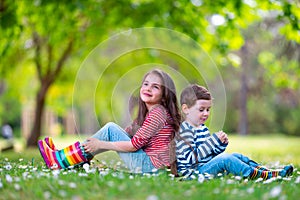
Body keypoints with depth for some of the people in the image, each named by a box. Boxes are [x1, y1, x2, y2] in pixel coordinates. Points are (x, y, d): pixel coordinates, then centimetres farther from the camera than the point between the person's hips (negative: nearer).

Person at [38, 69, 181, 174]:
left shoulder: (158, 112, -14)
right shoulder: (150, 112, 16)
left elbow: (135, 144, -18)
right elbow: (128, 132, 18)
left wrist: (101, 144, -12)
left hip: (152, 166, -9)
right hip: (148, 164, 9)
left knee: (110, 129, -10)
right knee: (112, 129, 12)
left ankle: (61, 160, -6)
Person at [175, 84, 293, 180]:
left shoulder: (202, 128, 18)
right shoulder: (185, 130, -14)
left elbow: (212, 154, 22)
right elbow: (191, 158, -25)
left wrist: (221, 145, -1)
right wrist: (213, 140, -23)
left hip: (207, 166, 10)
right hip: (195, 172, -10)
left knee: (236, 156, 5)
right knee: (225, 159, -26)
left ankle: (265, 170, -8)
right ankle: (265, 176, -26)